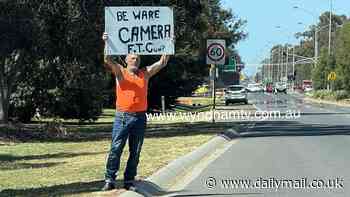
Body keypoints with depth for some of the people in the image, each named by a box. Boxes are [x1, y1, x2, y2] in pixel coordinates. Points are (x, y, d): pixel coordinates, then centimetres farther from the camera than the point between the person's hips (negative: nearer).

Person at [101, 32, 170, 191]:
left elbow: (162, 63, 9)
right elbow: (108, 61, -11)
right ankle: (110, 179, 0)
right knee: (116, 149, -5)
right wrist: (106, 44, -24)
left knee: (135, 152, 6)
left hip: (140, 117, 3)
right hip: (122, 117, -3)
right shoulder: (120, 72, 4)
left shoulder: (145, 73, 11)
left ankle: (129, 180, 14)